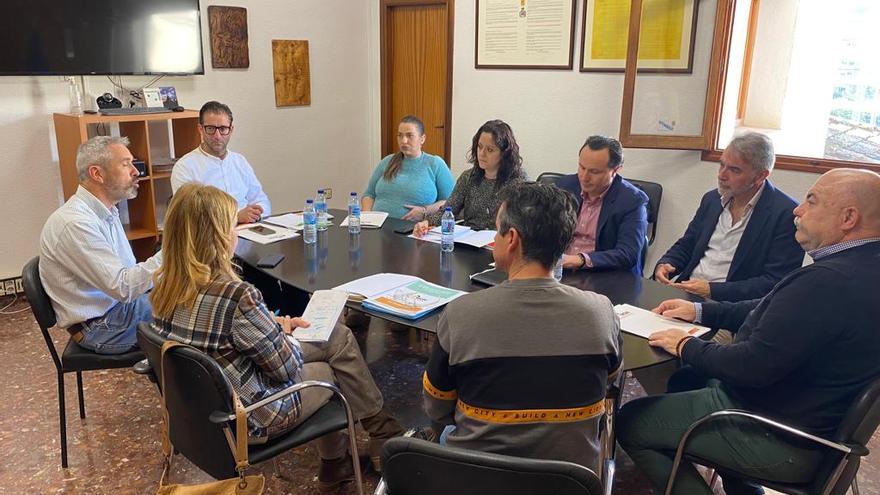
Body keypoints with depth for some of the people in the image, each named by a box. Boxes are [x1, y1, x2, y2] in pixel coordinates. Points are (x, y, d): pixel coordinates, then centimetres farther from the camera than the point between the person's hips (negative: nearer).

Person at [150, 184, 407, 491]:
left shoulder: (164, 285, -7)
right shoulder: (236, 296, -33)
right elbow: (288, 367, -20)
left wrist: (274, 327, 3)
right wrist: (285, 336, 0)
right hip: (248, 420, -7)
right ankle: (385, 439, 39)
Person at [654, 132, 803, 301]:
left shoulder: (786, 214, -9)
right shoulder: (712, 199, 12)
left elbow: (775, 283, -13)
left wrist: (713, 290, -20)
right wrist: (664, 264, -2)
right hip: (685, 294, 7)